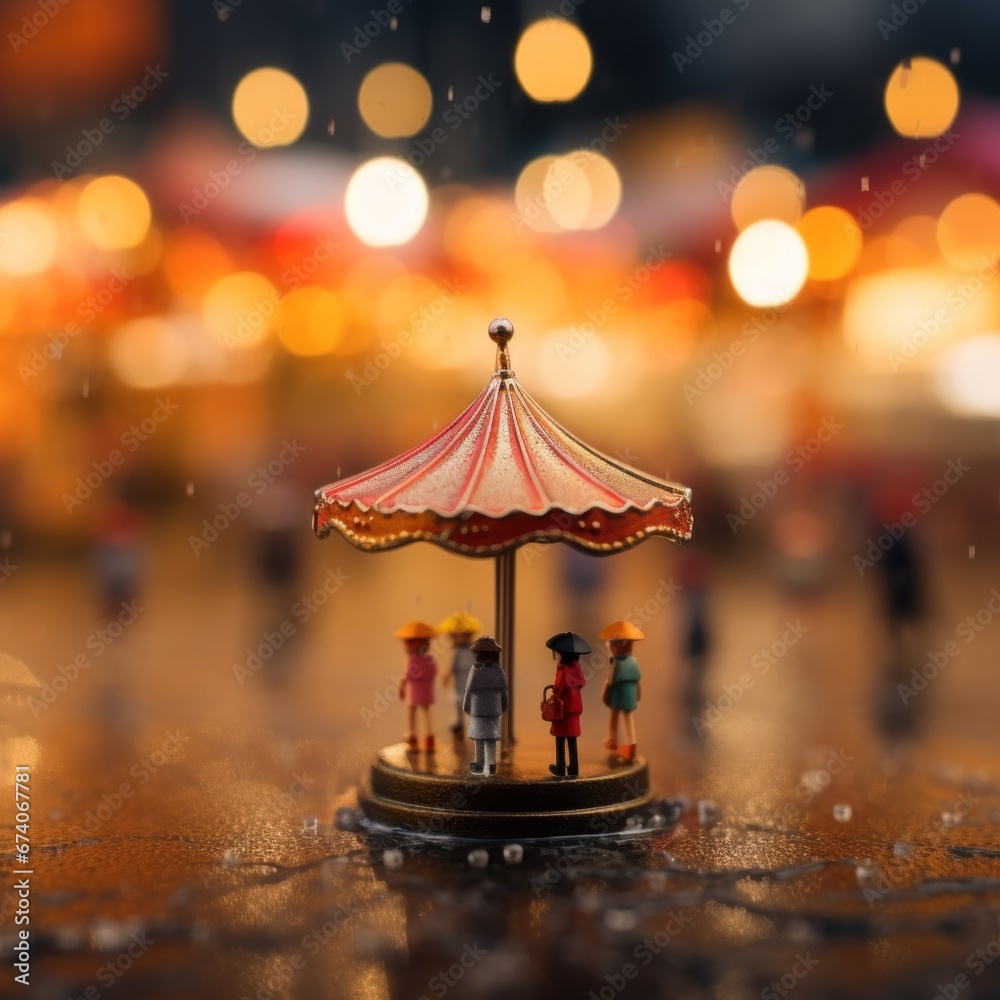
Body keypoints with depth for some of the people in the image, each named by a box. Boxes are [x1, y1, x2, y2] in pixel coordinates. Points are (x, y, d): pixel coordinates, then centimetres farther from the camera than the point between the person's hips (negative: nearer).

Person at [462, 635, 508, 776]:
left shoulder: (476, 670, -12)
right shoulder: (498, 670, -3)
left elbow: (469, 690, -8)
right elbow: (503, 691, 3)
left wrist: (466, 706, 6)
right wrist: (503, 707, 16)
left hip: (478, 710, -2)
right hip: (494, 710, 2)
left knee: (479, 738, 8)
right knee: (491, 739, 8)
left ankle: (480, 765, 14)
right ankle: (490, 765, 3)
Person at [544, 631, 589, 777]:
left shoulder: (563, 668, -18)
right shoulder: (577, 667, 3)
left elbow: (559, 687, -22)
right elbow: (581, 683, 9)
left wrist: (554, 690, -4)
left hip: (562, 708, -7)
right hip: (575, 707, 7)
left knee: (560, 739, 3)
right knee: (572, 740, 12)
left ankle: (561, 769, 8)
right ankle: (573, 769, 14)